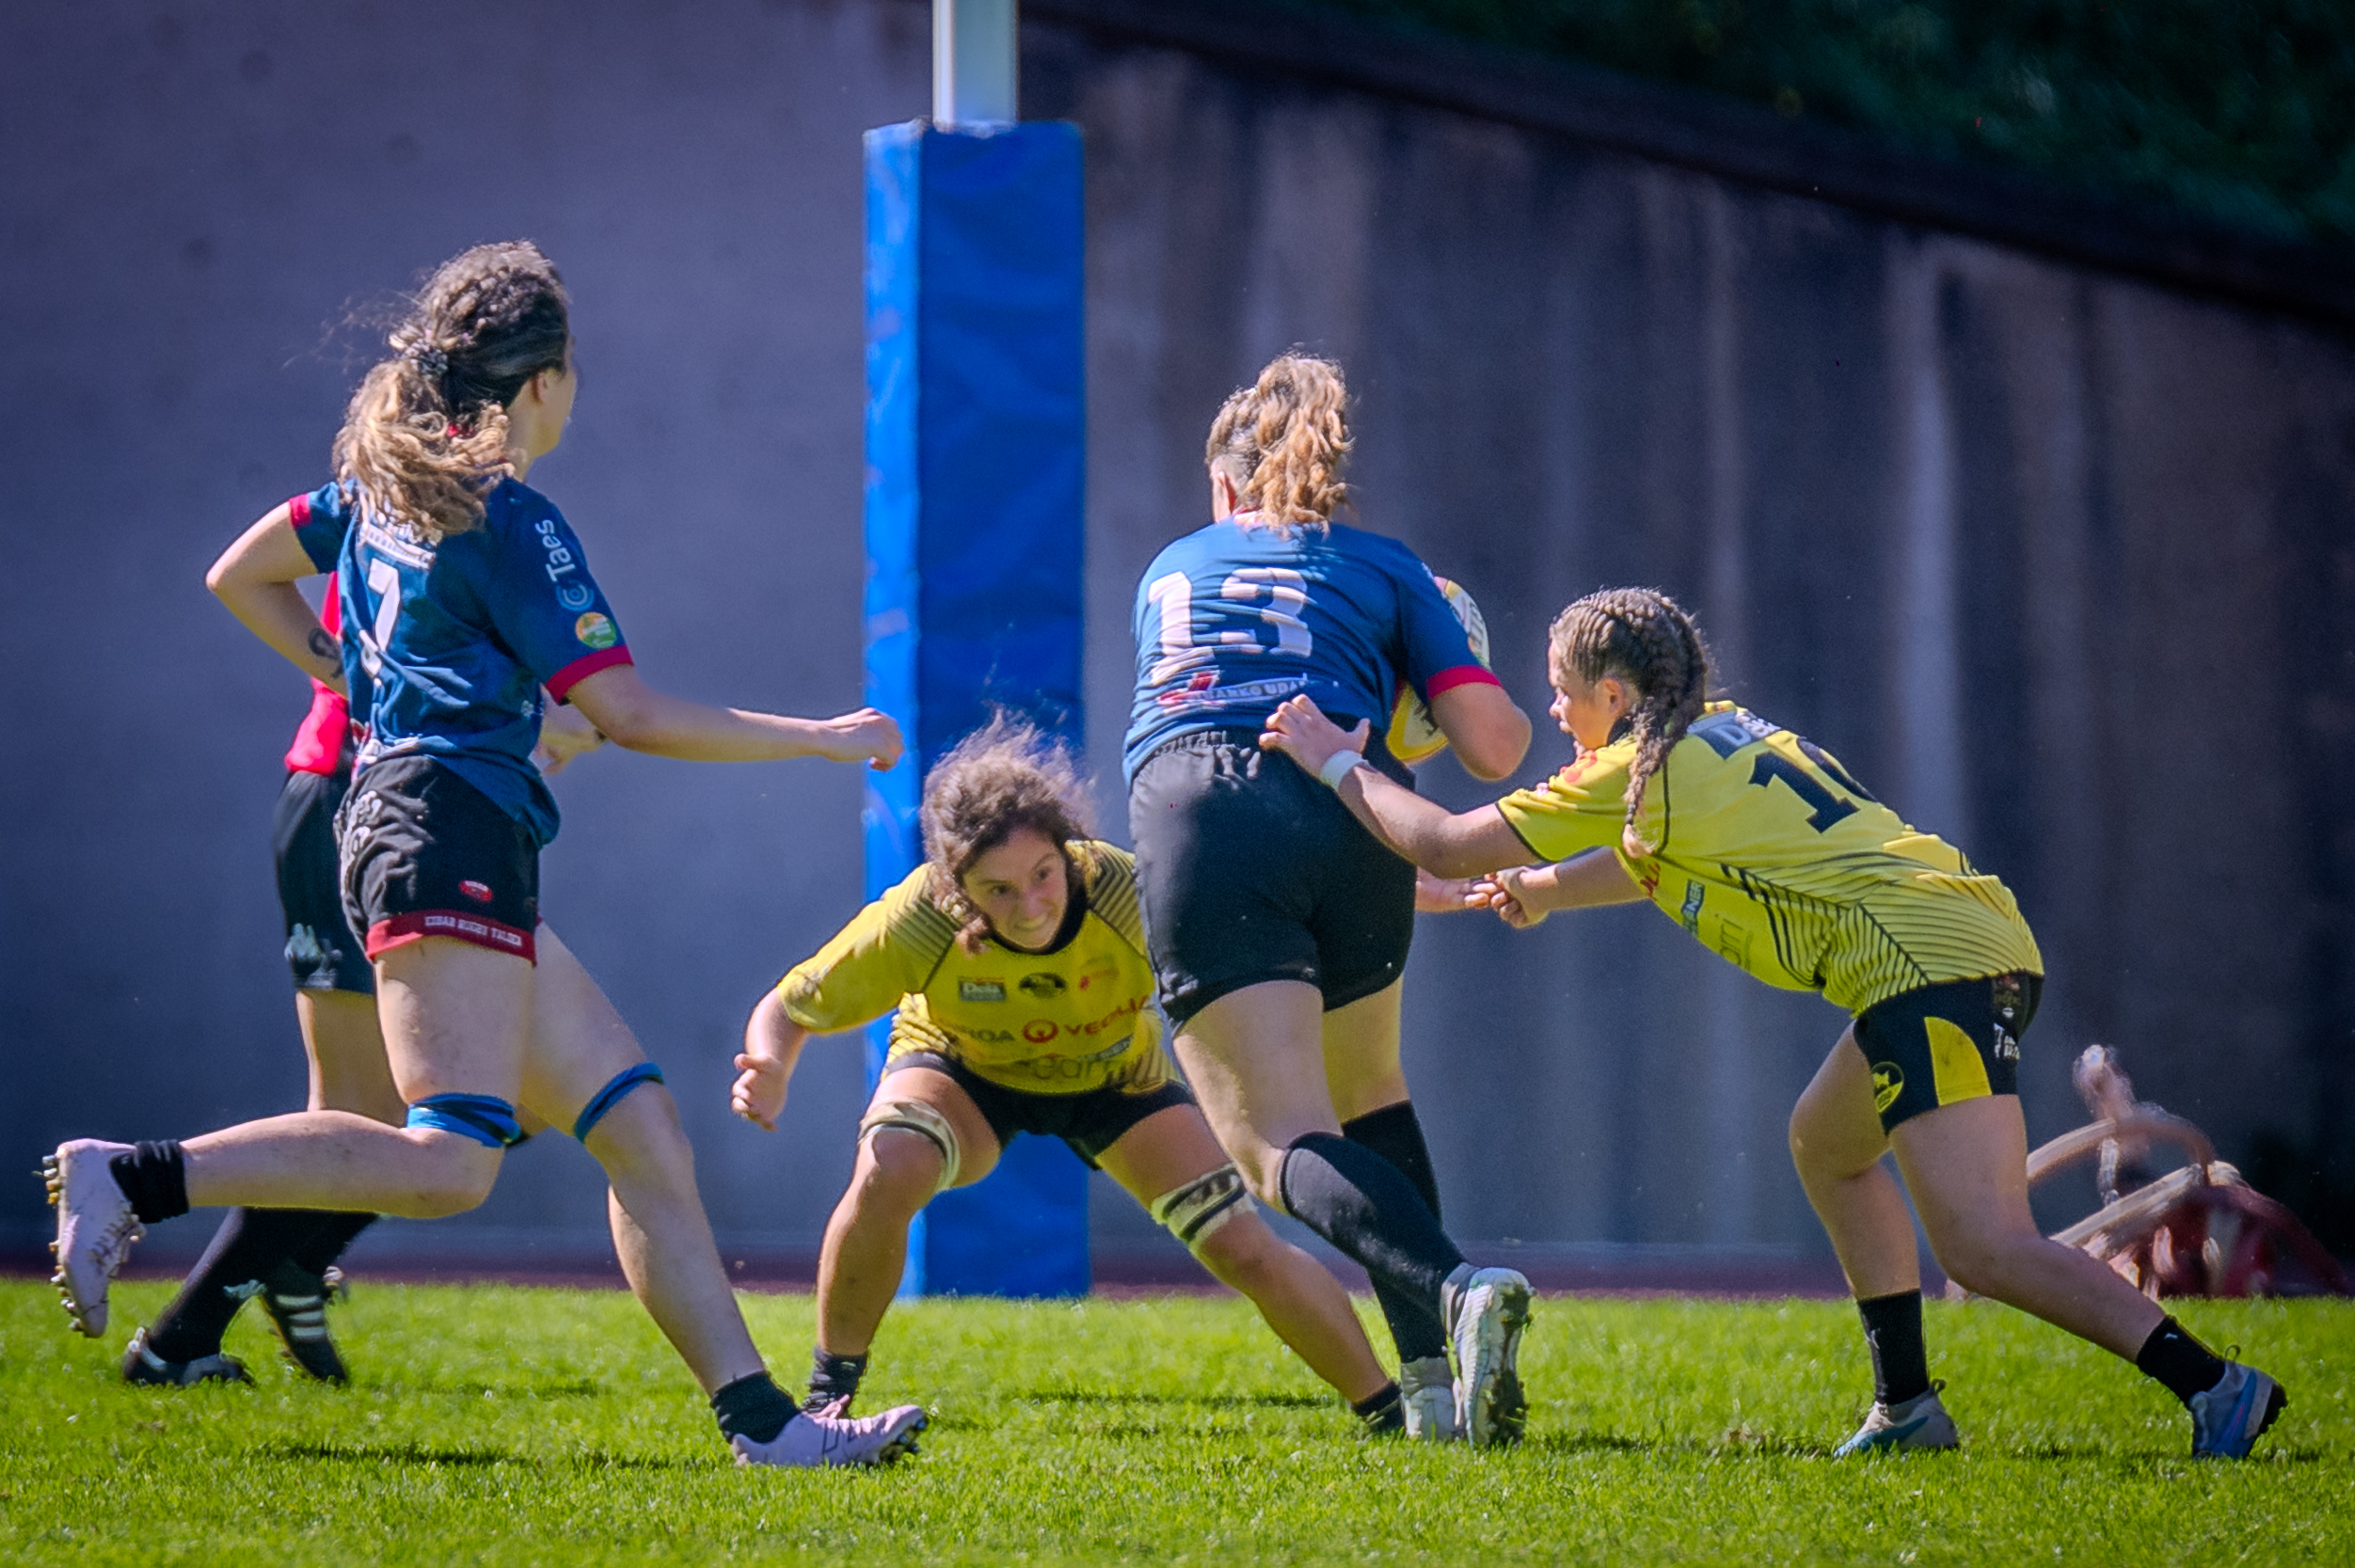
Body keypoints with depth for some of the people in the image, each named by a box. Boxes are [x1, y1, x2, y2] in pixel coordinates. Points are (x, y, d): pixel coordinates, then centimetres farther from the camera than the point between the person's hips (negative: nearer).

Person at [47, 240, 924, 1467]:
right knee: (448, 1161, -21)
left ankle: (758, 1417, 0)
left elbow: (239, 577, 30)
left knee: (640, 1125, 5)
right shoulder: (510, 517, -8)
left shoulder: (386, 479, 17)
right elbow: (630, 714, -10)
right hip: (451, 830, -10)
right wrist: (826, 740, -2)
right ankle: (132, 1180, -21)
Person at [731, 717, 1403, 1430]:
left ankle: (1389, 1413, 12)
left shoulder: (1130, 897, -37)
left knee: (1247, 1250, -10)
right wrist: (769, 1076, -44)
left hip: (1114, 1076, 1)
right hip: (962, 1071, -1)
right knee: (886, 1175, -33)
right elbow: (784, 1011, -22)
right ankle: (829, 1394, -10)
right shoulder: (916, 923, -37)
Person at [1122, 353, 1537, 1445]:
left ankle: (1456, 1291, -36)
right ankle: (1433, 1379, 13)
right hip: (1349, 812, 1)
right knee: (1368, 1094, 25)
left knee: (1284, 1146, -9)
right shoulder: (1384, 568, 21)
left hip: (1193, 814, -1)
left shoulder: (1169, 570, 28)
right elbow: (1495, 746, 11)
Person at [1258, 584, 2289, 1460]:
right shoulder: (1729, 736, 26)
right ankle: (1906, 1405, 25)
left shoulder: (1641, 770, 1)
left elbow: (1446, 847, 6)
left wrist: (1338, 763, 17)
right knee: (1826, 1144, 28)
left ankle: (2213, 1385, -28)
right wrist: (1540, 889, 43)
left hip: (1929, 964, -10)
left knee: (1984, 1249, -17)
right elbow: (1658, 865, 47)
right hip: (1984, 938, 10)